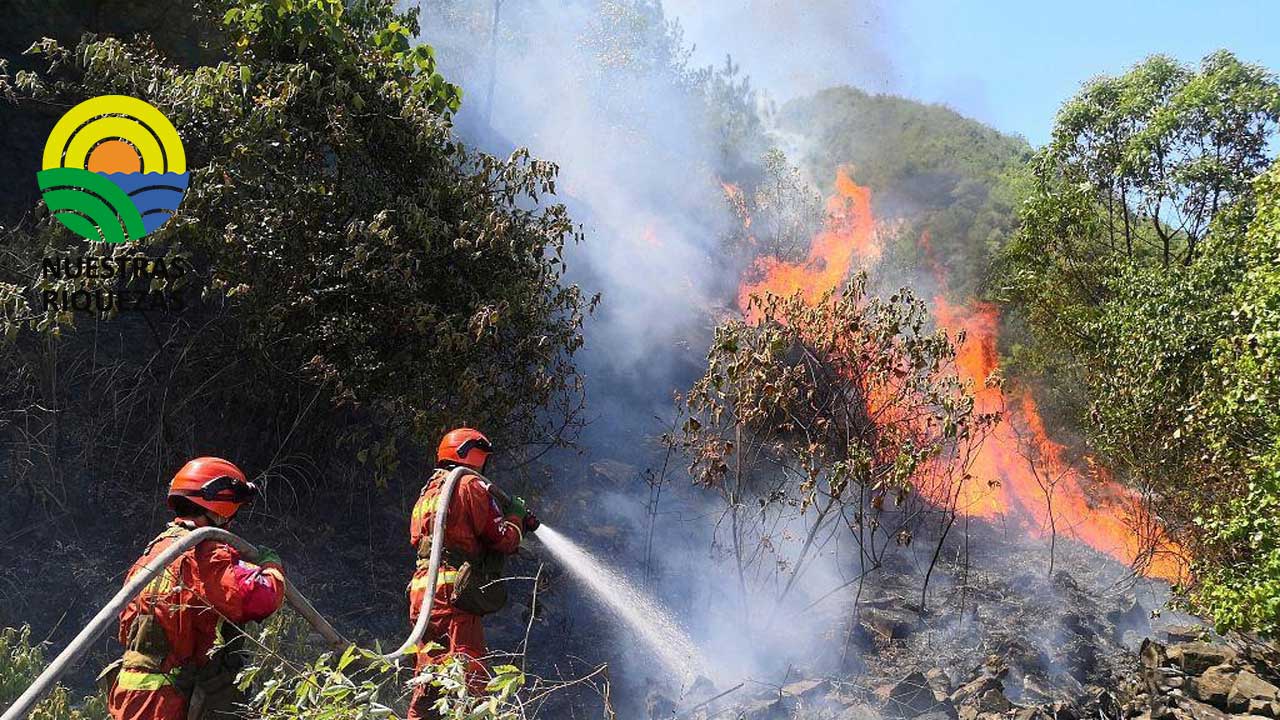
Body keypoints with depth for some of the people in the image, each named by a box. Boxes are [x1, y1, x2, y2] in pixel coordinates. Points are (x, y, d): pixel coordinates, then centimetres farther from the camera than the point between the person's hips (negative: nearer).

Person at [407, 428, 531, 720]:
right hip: (453, 591, -9)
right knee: (472, 676, -14)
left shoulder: (427, 493, 25)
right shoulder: (470, 486, -2)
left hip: (421, 591, 9)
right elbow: (505, 540, -6)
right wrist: (515, 515, 16)